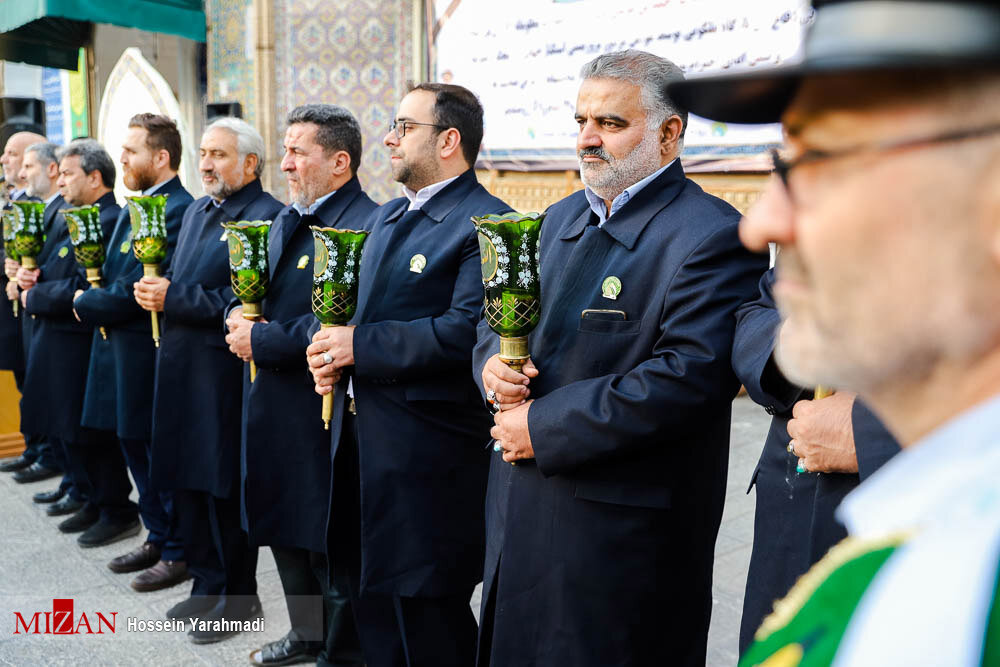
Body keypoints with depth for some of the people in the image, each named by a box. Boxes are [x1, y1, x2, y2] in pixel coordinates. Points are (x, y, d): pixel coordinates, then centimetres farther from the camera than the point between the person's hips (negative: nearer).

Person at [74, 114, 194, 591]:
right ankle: (157, 538, 33)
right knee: (136, 444, 18)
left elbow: (135, 289, -22)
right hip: (125, 348, 10)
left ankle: (180, 552, 17)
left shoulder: (178, 211, -21)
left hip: (154, 351, -10)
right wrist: (97, 298, -2)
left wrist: (86, 304, -7)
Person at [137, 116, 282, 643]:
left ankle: (237, 596, 19)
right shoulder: (197, 212, 16)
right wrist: (154, 291, -3)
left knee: (225, 487, 2)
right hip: (181, 368, 9)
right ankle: (206, 583, 32)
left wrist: (173, 299, -19)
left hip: (226, 375, -9)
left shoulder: (266, 217, -14)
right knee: (188, 482, 16)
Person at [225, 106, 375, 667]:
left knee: (331, 543, 3)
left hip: (324, 411, -10)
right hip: (275, 406, 10)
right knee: (286, 530, 22)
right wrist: (243, 320, -2)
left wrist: (261, 340, -18)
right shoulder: (287, 221, 13)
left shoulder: (365, 226, -19)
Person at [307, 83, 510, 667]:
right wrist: (333, 350, 0)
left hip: (428, 455, -9)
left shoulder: (485, 223, -14)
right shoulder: (388, 217, 16)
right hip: (361, 436, 9)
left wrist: (361, 346, -20)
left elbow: (467, 331, -25)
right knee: (373, 597, 20)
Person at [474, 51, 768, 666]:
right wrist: (493, 361, -7)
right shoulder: (563, 218, 12)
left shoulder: (712, 236, -15)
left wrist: (545, 427, -21)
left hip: (622, 535, -7)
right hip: (520, 516, 8)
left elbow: (691, 376, -25)